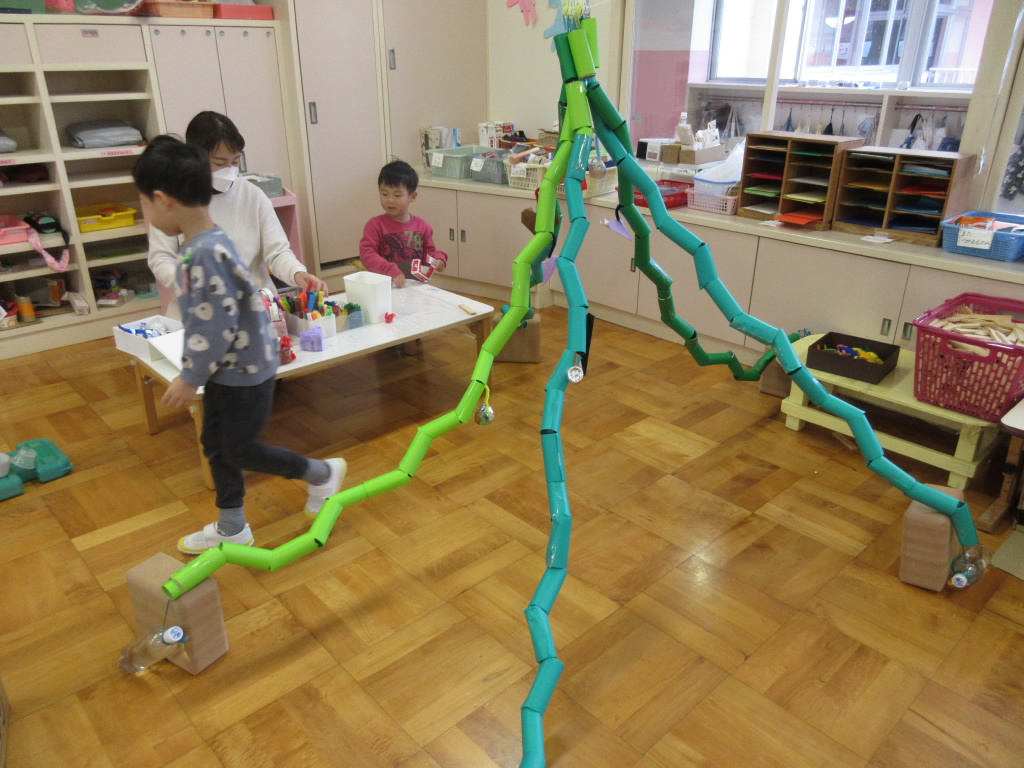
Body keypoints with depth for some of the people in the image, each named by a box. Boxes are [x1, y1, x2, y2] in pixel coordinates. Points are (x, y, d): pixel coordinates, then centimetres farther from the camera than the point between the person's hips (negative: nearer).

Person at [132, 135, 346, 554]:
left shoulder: (206, 253, -28)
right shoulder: (203, 244, 3)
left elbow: (217, 328, -27)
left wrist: (189, 378, -16)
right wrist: (194, 370, 19)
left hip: (245, 369, -9)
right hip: (226, 368, 9)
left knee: (240, 449, 6)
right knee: (216, 445, 17)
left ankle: (323, 472, 24)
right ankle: (231, 528, 33)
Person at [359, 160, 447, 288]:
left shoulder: (422, 226, 8)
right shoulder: (375, 225, -2)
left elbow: (429, 252, 20)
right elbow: (367, 254, -11)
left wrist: (439, 259, -2)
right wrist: (391, 271, -23)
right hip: (386, 286, -4)